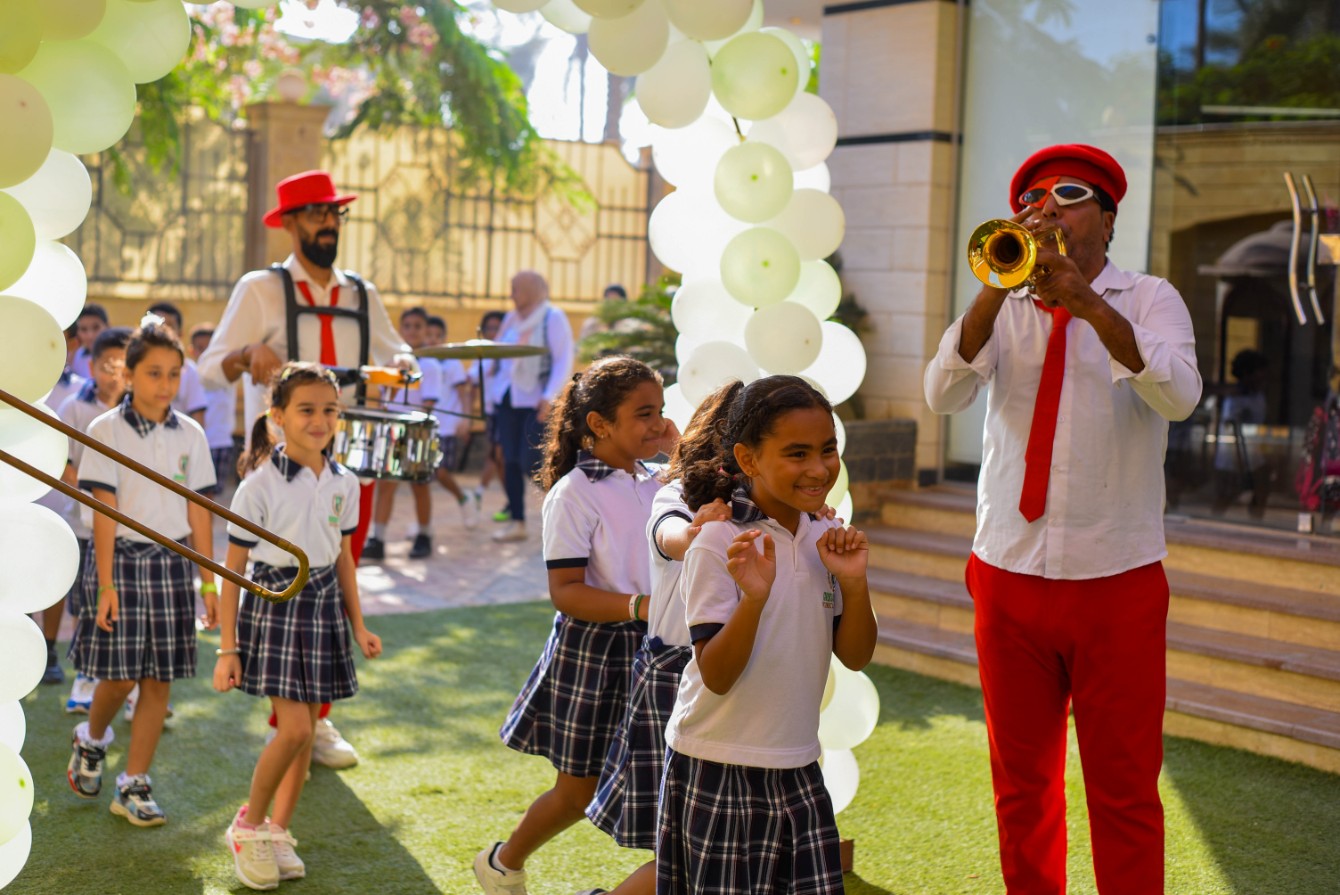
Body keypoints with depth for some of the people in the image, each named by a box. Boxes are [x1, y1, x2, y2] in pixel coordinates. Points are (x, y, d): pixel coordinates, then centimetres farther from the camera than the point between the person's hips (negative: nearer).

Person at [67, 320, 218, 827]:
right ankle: (92, 740, 30)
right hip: (121, 557, -3)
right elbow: (105, 509, -8)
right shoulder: (106, 431, -5)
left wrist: (209, 581, 5)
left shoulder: (190, 435, 4)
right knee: (120, 676, -2)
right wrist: (106, 583, -12)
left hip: (171, 562, 3)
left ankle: (134, 785, 13)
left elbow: (199, 510, 7)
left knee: (159, 680, 3)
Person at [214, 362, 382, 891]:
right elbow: (232, 569, -8)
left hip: (324, 604, 5)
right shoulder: (260, 485, -11)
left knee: (307, 731, 9)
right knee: (294, 728, -12)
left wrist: (358, 627, 14)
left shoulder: (344, 484, 4)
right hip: (274, 604, -5)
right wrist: (227, 649, -9)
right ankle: (248, 825, 9)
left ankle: (278, 831, 24)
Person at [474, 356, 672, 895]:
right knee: (579, 789, 8)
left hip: (651, 650, 6)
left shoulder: (655, 486, 7)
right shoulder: (575, 493, -13)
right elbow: (565, 592, -19)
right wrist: (637, 606, -32)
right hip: (592, 652, -6)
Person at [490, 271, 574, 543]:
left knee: (532, 464, -11)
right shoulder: (511, 319, 15)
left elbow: (564, 360, -12)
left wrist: (549, 396, -21)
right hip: (510, 399, 6)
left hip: (537, 402, -6)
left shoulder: (552, 318, -5)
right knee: (510, 461, 2)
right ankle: (516, 522, 8)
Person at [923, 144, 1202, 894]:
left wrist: (1093, 309, -28)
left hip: (1118, 580, -2)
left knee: (1125, 790, 2)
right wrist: (997, 290, -20)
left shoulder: (1148, 299, 2)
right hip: (1010, 574, 2)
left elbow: (1179, 397, -17)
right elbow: (943, 395, -10)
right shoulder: (1003, 311, 8)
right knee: (1022, 784, 12)